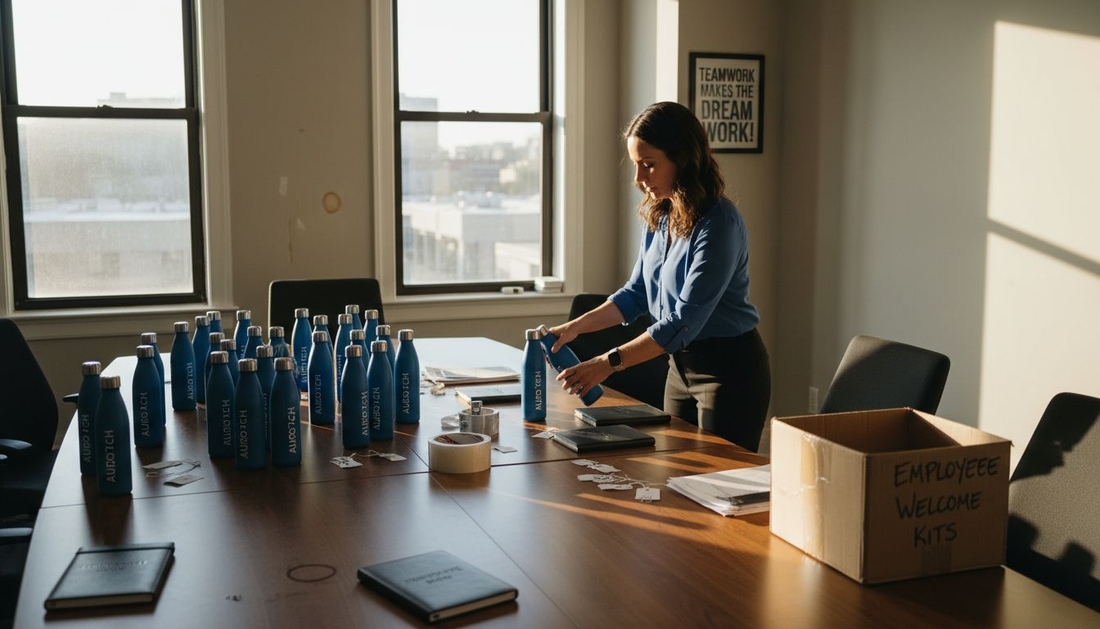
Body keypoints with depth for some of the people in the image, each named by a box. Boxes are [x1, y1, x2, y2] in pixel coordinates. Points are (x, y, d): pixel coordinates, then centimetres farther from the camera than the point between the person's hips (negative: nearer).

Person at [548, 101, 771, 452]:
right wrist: (574, 328, 0)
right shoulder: (659, 218, 3)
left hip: (730, 370, -8)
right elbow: (636, 294, 12)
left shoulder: (719, 223, -23)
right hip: (681, 366, 8)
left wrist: (609, 363, -29)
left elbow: (685, 320, -27)